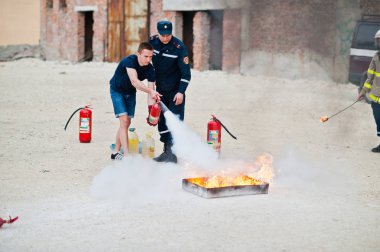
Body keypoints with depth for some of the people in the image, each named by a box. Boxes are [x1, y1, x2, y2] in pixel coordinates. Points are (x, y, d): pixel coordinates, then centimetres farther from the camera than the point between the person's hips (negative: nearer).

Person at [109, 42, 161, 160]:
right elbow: (134, 81, -47)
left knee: (126, 123, 7)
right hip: (117, 90, -5)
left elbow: (150, 94, -21)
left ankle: (116, 152, 23)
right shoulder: (129, 61, -33)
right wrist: (151, 91, -59)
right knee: (124, 121, -16)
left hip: (130, 92, 5)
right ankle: (126, 154, -20)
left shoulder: (150, 70, -20)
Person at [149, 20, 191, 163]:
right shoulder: (152, 41, -5)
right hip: (160, 88, 6)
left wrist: (181, 92, -25)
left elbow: (186, 73, -19)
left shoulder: (179, 47, -21)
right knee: (161, 120, 10)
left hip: (175, 90, -6)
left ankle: (173, 153, -4)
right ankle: (166, 151, 21)